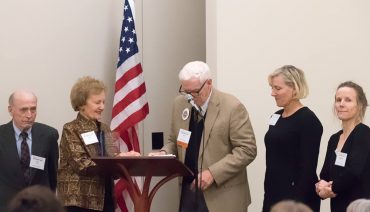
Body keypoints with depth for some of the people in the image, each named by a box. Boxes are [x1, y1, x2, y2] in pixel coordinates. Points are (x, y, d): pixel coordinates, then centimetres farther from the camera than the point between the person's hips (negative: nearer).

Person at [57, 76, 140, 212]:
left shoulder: (104, 128, 16)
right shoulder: (71, 130, -4)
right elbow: (82, 165, -16)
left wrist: (126, 158, -8)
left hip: (105, 198, 6)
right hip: (80, 200, -6)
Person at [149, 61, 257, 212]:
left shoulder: (232, 107, -12)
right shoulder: (180, 104, 6)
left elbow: (247, 150, -13)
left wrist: (213, 173, -21)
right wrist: (164, 153, -6)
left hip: (222, 196, -5)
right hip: (188, 191, 5)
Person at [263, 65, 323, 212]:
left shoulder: (308, 120, -11)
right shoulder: (276, 117, 11)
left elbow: (308, 167, -15)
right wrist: (268, 193, 14)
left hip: (296, 197, -7)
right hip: (273, 194, 7)